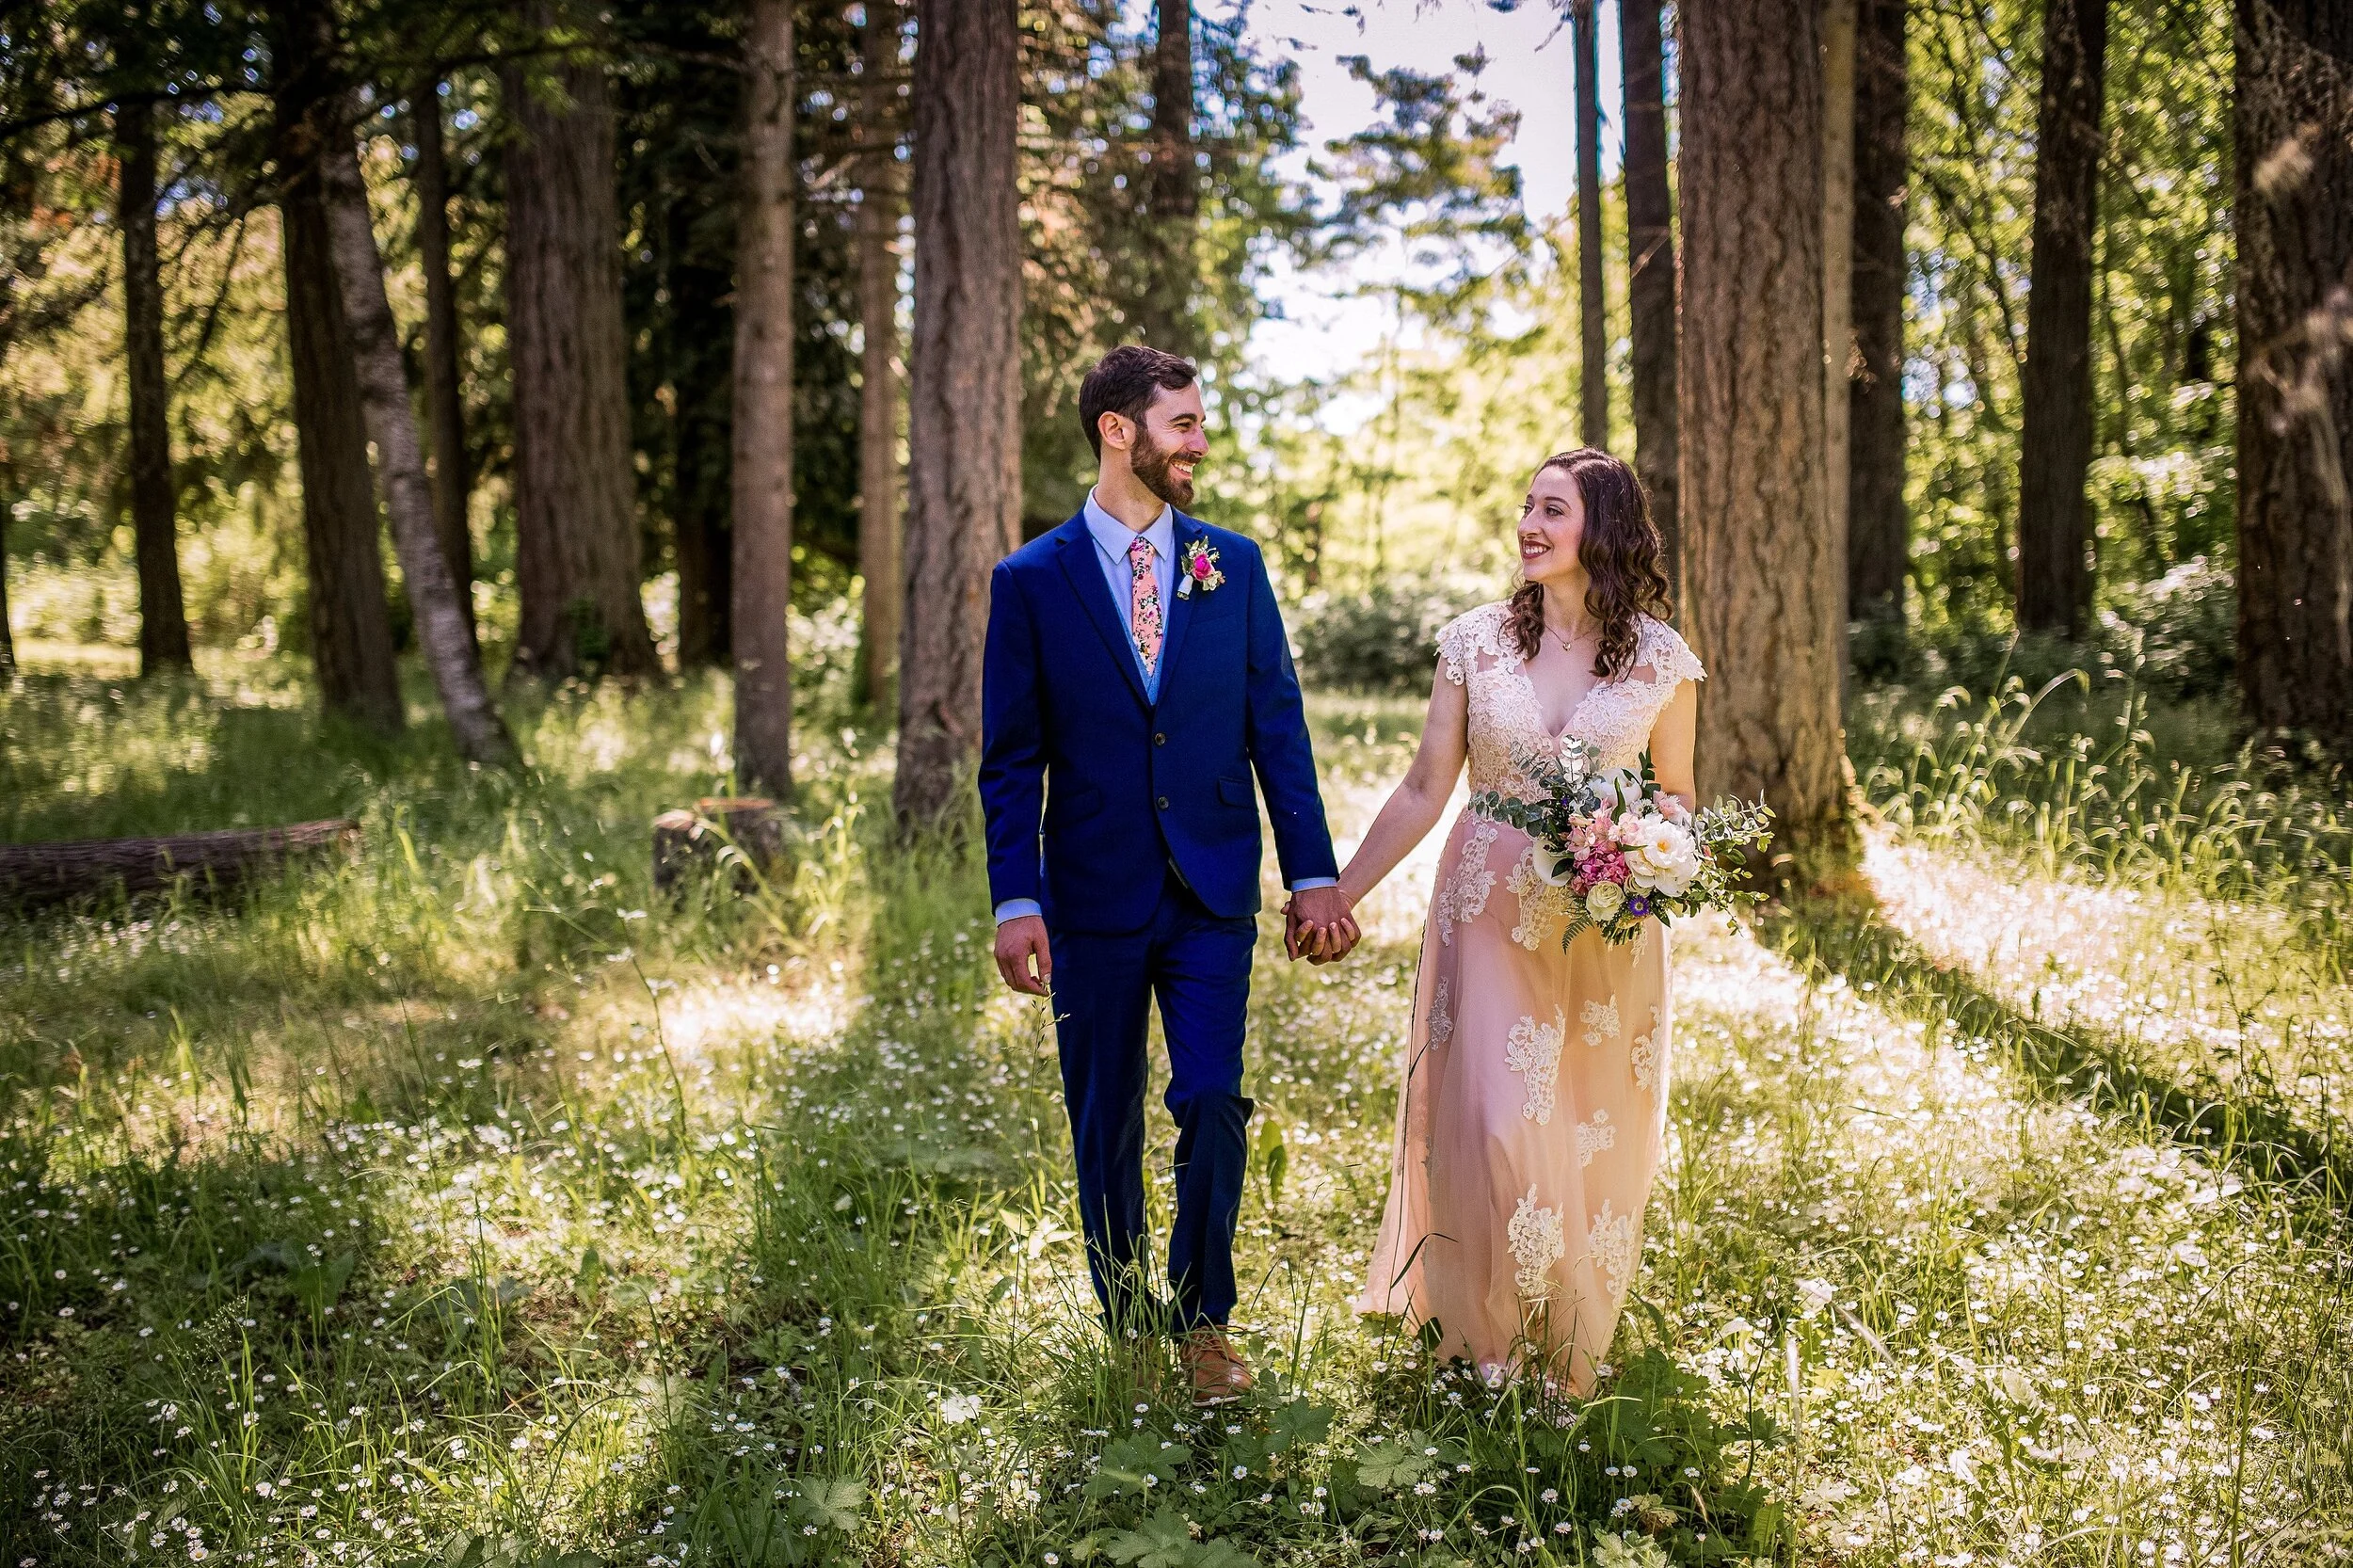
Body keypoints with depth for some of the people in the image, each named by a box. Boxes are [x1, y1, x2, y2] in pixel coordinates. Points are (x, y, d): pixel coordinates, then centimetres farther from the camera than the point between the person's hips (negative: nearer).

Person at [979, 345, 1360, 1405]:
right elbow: (1012, 760, -1)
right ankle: (1129, 1326, 26)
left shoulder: (1233, 565, 5)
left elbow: (1278, 727, 5)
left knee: (1213, 1107, -6)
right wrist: (1016, 901, -9)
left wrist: (1313, 875, 0)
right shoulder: (1032, 580, -1)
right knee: (1105, 1126, 9)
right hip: (1093, 899, -1)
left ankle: (1202, 1319, 15)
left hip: (1213, 894, 1)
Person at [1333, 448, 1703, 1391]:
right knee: (1495, 1125, -5)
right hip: (1491, 916, 0)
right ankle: (1492, 1335, 16)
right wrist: (1340, 892, 0)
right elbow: (1424, 790, 3)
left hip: (1607, 931, 0)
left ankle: (1571, 1348, 26)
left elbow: (1676, 793, 9)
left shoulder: (1661, 659, 0)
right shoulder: (1477, 641, 1)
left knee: (1596, 1134, 7)